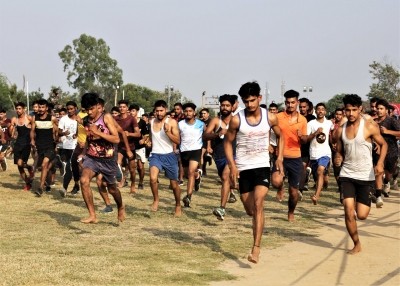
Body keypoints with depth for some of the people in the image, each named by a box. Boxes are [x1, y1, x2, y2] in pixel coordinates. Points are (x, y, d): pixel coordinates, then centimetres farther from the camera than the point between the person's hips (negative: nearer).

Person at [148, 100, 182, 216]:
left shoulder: (172, 122, -6)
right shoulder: (151, 122, 5)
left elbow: (178, 141, -13)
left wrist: (167, 131, -24)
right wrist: (149, 142, 11)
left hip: (169, 155, -1)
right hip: (155, 155, 2)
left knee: (174, 184, 9)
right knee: (153, 178, -26)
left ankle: (178, 205, 32)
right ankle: (156, 200, -1)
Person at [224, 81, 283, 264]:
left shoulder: (270, 118, -3)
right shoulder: (236, 120, -7)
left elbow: (280, 136, 15)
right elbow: (228, 142, 3)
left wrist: (279, 157, 3)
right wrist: (232, 165, -9)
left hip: (262, 166, -1)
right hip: (243, 168, 1)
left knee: (258, 204, -19)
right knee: (250, 210, 8)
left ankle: (256, 249, -21)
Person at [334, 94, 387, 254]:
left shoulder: (370, 126, -8)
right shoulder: (340, 130, 3)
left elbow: (383, 144, 0)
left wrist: (380, 163, -17)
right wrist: (337, 158, -12)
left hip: (366, 175, -2)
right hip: (347, 174, 2)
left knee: (361, 215, -3)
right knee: (348, 212, -10)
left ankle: (365, 202, 35)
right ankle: (357, 244, 9)